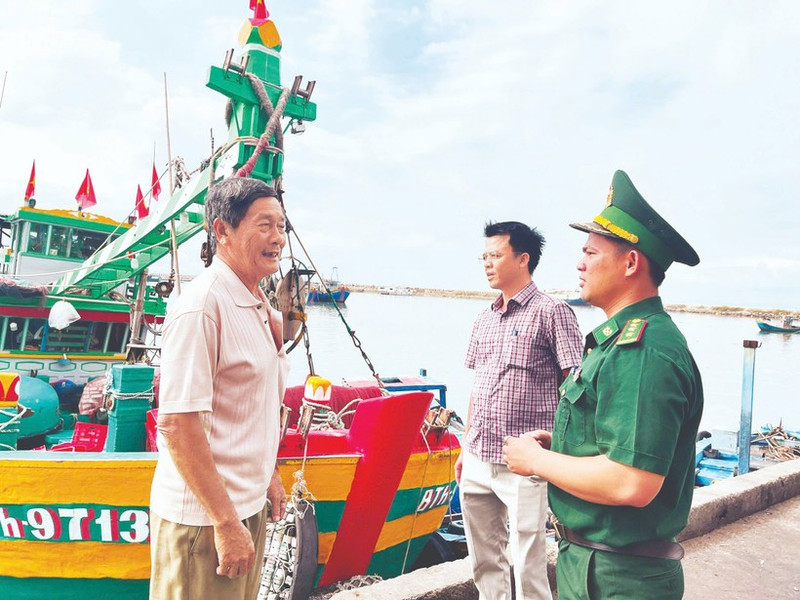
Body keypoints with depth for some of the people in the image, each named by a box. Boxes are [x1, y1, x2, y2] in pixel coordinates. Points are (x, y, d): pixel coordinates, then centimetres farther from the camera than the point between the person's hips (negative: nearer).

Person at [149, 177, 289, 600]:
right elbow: (176, 424, -24)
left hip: (249, 505, 9)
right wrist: (226, 522, -21)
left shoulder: (258, 304, 8)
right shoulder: (203, 304, -20)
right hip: (204, 517, -8)